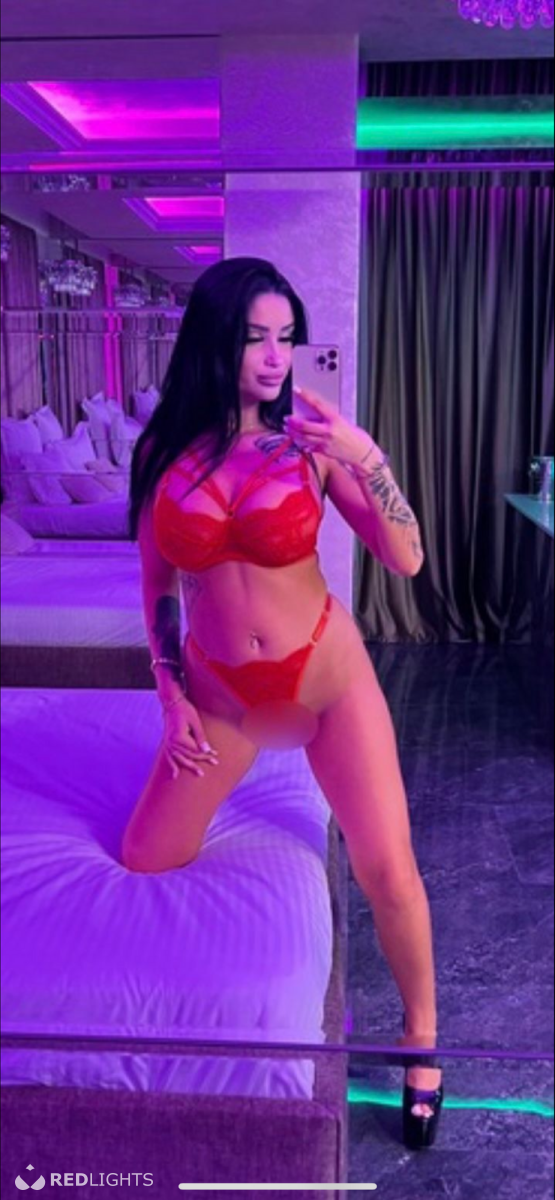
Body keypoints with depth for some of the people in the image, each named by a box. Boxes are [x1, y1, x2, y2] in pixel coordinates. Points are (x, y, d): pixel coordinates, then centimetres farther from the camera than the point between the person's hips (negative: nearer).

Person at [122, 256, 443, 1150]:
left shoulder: (311, 439, -10)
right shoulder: (162, 452, -5)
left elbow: (406, 561, -13)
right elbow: (158, 585, 5)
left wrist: (369, 460, -27)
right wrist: (170, 695, 0)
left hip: (328, 676, -1)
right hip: (219, 689, 2)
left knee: (389, 874, -3)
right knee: (144, 862, 9)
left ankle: (422, 1040, 25)